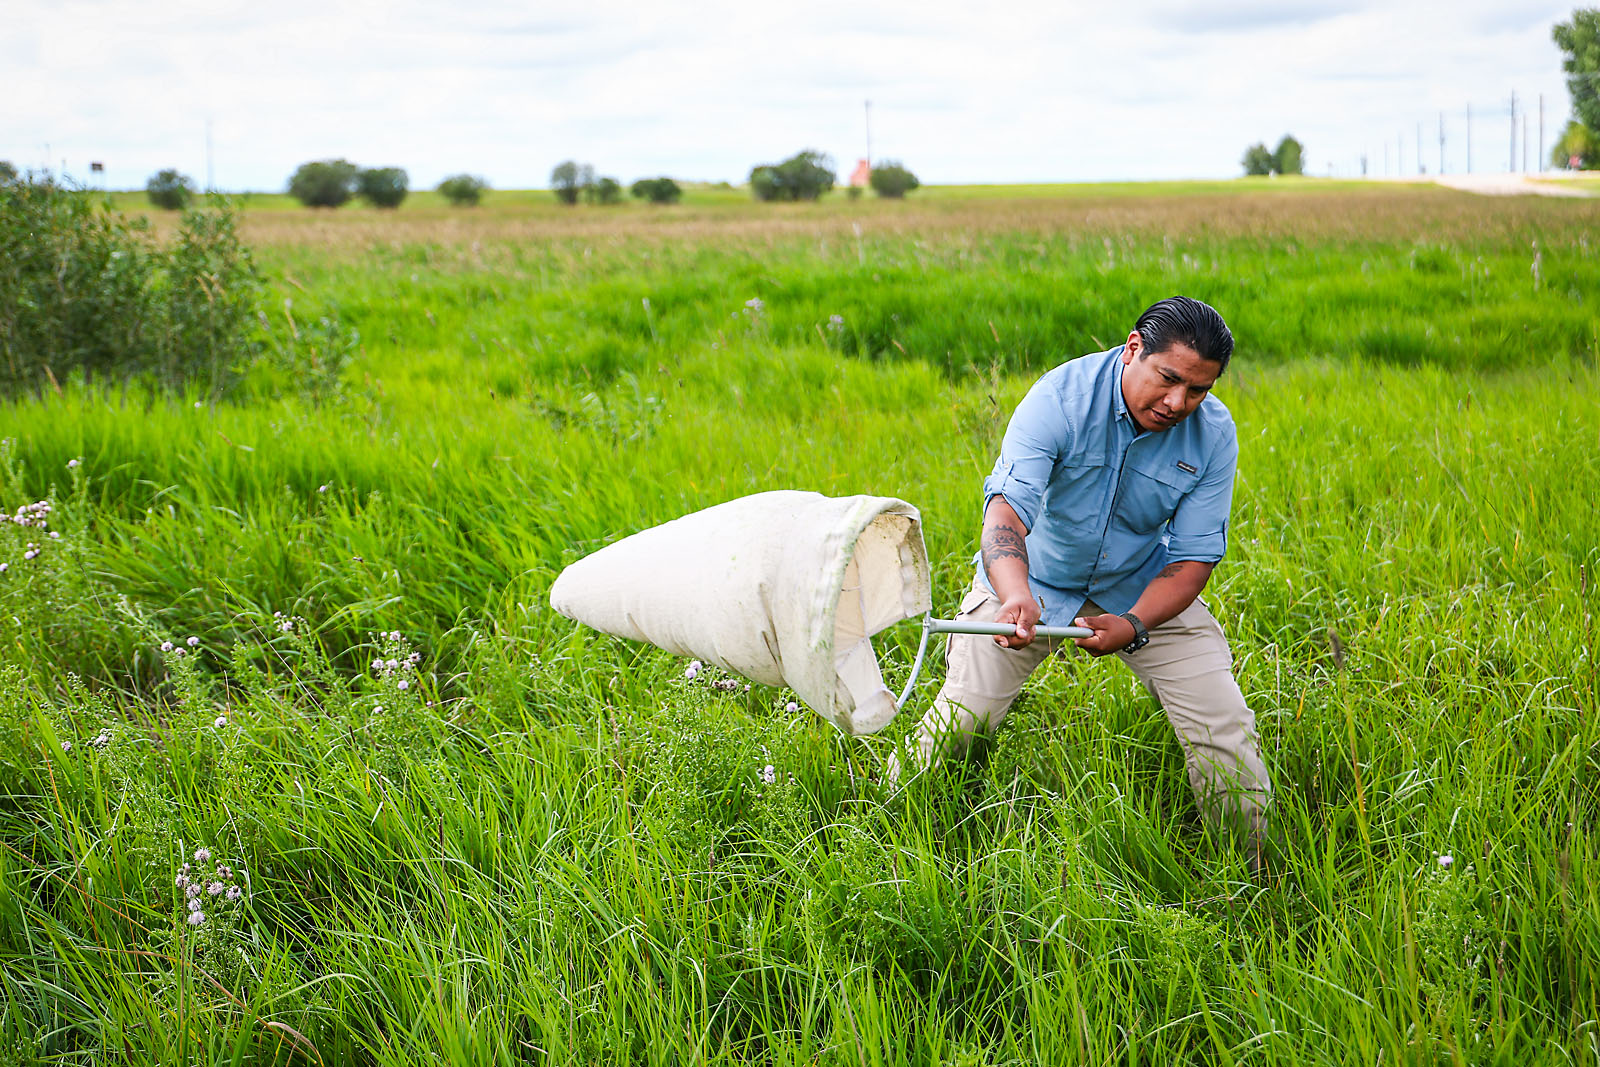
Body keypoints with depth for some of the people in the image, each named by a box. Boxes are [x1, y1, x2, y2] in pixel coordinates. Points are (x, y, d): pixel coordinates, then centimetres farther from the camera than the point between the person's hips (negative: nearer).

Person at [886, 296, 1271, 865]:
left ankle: (1254, 872, 13)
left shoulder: (1213, 435, -18)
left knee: (1224, 729, -7)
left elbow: (1192, 559, -15)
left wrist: (1131, 626, -33)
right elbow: (1007, 507, -39)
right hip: (1029, 580, -2)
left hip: (1143, 588, 2)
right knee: (956, 721, -11)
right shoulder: (1059, 398, -28)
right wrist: (1016, 598, -58)